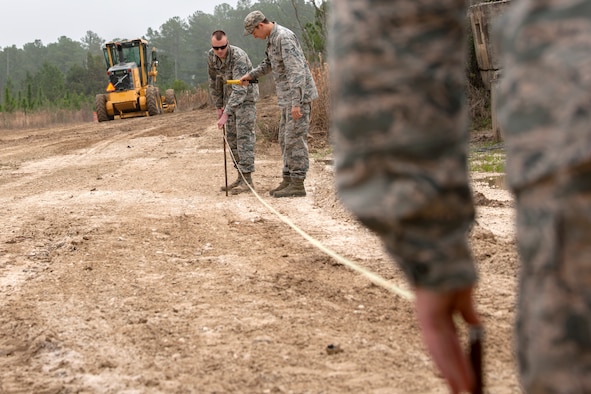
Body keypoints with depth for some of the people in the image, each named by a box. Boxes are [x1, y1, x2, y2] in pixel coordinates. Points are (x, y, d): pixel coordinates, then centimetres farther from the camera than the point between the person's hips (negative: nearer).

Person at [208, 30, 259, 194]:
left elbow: (240, 89, -36)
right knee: (231, 137, 7)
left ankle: (247, 179, -14)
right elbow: (214, 81, 9)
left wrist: (226, 114, -40)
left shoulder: (238, 57, -30)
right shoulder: (211, 56, -7)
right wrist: (218, 106, 10)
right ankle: (241, 177, 13)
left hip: (246, 96, -7)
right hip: (230, 97, 7)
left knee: (244, 135, -13)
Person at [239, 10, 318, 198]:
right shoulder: (273, 38, 12)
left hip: (299, 96, -10)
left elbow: (296, 70, -26)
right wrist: (250, 75, 18)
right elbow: (268, 63, 32)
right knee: (286, 139, 12)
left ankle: (297, 184, -5)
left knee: (295, 139, -8)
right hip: (288, 97, 10)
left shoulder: (284, 37, -20)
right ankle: (288, 181, 16)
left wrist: (296, 103, -29)